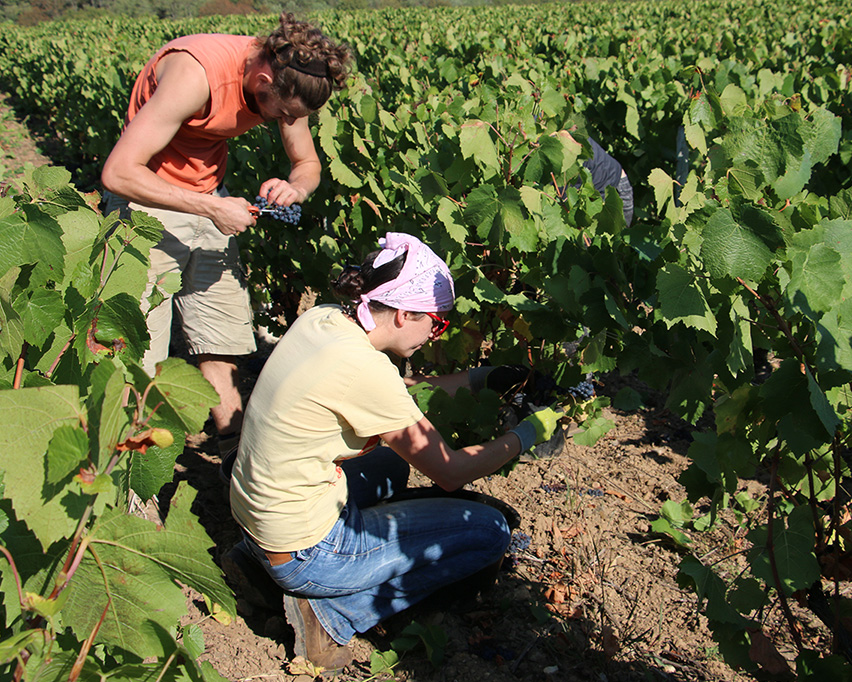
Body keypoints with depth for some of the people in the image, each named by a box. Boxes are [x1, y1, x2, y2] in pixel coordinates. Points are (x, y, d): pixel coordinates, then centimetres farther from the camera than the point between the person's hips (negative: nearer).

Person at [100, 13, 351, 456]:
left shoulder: (287, 79, -11)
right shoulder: (195, 73, -32)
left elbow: (308, 165, 5)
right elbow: (117, 173, -32)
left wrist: (295, 188, -20)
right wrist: (213, 209, -30)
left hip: (209, 197, 6)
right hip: (147, 202, -6)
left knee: (222, 336, 6)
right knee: (139, 355, -9)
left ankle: (235, 452, 16)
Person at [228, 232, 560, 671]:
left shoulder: (321, 319, -2)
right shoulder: (362, 368, -26)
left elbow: (399, 391, 16)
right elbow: (451, 473, -16)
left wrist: (482, 379, 16)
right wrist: (529, 432, -3)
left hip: (257, 514, 9)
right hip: (305, 557, -9)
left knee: (392, 463, 33)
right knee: (489, 531, -1)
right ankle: (332, 613, -2)